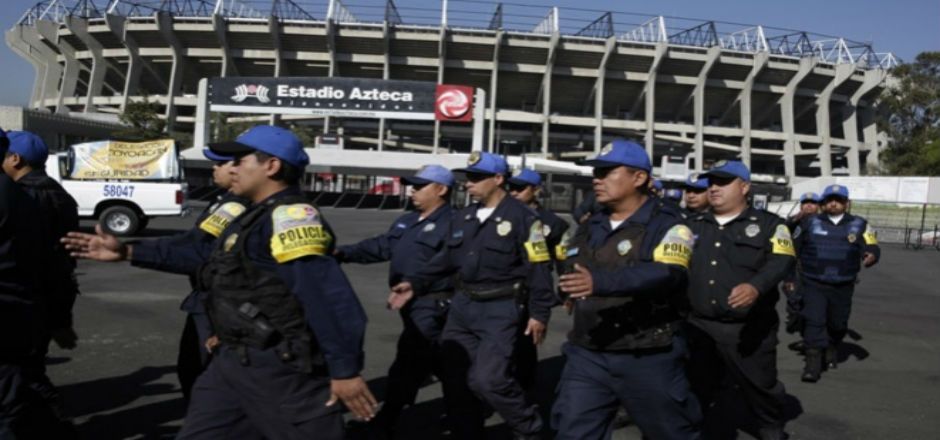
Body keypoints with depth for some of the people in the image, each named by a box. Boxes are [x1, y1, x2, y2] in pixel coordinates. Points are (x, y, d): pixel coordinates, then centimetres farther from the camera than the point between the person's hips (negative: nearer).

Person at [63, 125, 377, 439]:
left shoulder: (290, 218, -20)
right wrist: (128, 252, 23)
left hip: (280, 368, -10)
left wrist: (345, 370, -25)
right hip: (234, 361, 11)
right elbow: (206, 256, 24)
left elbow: (330, 298, -27)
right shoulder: (259, 218, 14)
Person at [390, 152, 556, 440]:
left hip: (501, 309, -7)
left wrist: (539, 313, -13)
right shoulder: (463, 217, 10)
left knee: (488, 379, -15)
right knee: (455, 380, 9)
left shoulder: (523, 218, -10)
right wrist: (416, 284, 12)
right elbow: (448, 258, 18)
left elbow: (539, 269, -10)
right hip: (463, 305, 7)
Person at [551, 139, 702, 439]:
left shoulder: (666, 224, -10)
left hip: (649, 358, -5)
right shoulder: (590, 228, 13)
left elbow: (669, 275, -28)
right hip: (586, 356, 6)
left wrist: (603, 282, -40)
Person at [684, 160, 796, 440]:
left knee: (760, 386, 11)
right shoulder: (694, 225, 12)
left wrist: (756, 286, -33)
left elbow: (781, 261, -14)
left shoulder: (768, 224, 0)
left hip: (748, 329, -3)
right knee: (695, 388, 15)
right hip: (699, 325, 3)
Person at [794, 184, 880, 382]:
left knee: (838, 323, 15)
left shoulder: (859, 225, 5)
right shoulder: (810, 223, 4)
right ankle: (813, 362, -9)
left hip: (843, 286, 2)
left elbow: (872, 247, -4)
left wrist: (871, 255, -28)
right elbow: (793, 247, 11)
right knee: (814, 321, -12)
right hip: (813, 284, -2)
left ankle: (832, 348, 44)